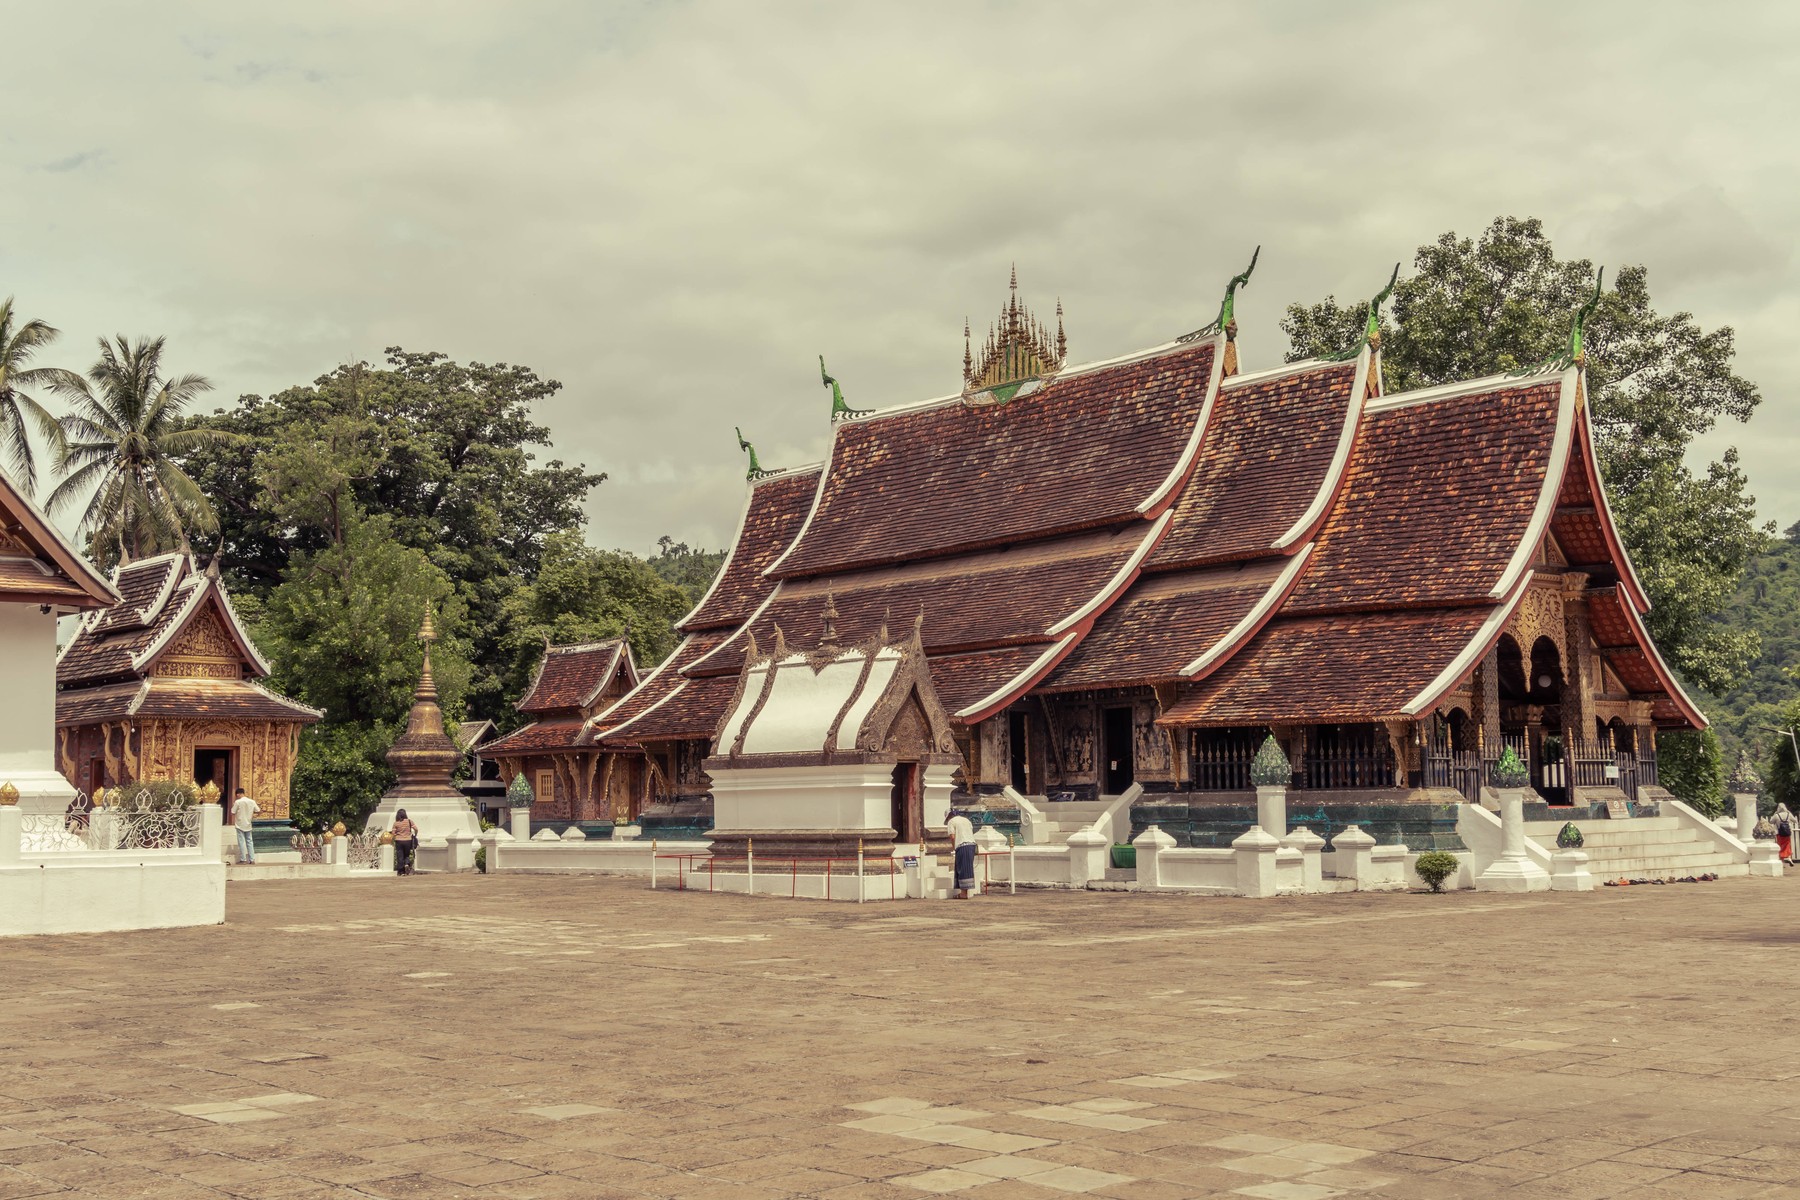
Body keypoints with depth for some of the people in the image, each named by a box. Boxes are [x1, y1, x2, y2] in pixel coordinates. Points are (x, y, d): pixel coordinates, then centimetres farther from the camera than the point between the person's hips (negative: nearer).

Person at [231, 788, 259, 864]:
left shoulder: (237, 802, -13)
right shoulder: (252, 802, -1)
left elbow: (233, 813, -11)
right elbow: (258, 811, 4)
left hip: (240, 825, -4)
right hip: (248, 825, 4)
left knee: (241, 842, 1)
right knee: (249, 841, 10)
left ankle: (243, 859, 1)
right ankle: (252, 859, 8)